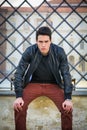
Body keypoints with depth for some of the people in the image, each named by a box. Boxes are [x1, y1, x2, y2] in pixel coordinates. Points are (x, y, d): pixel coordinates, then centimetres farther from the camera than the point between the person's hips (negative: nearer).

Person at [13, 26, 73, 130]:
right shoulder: (30, 51, -16)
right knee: (18, 107, -22)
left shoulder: (59, 52, -16)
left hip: (53, 85, 0)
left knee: (67, 108, -21)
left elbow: (66, 74, -11)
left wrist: (68, 98, -19)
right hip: (34, 84, 0)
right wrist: (19, 96, -21)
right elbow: (19, 73, -12)